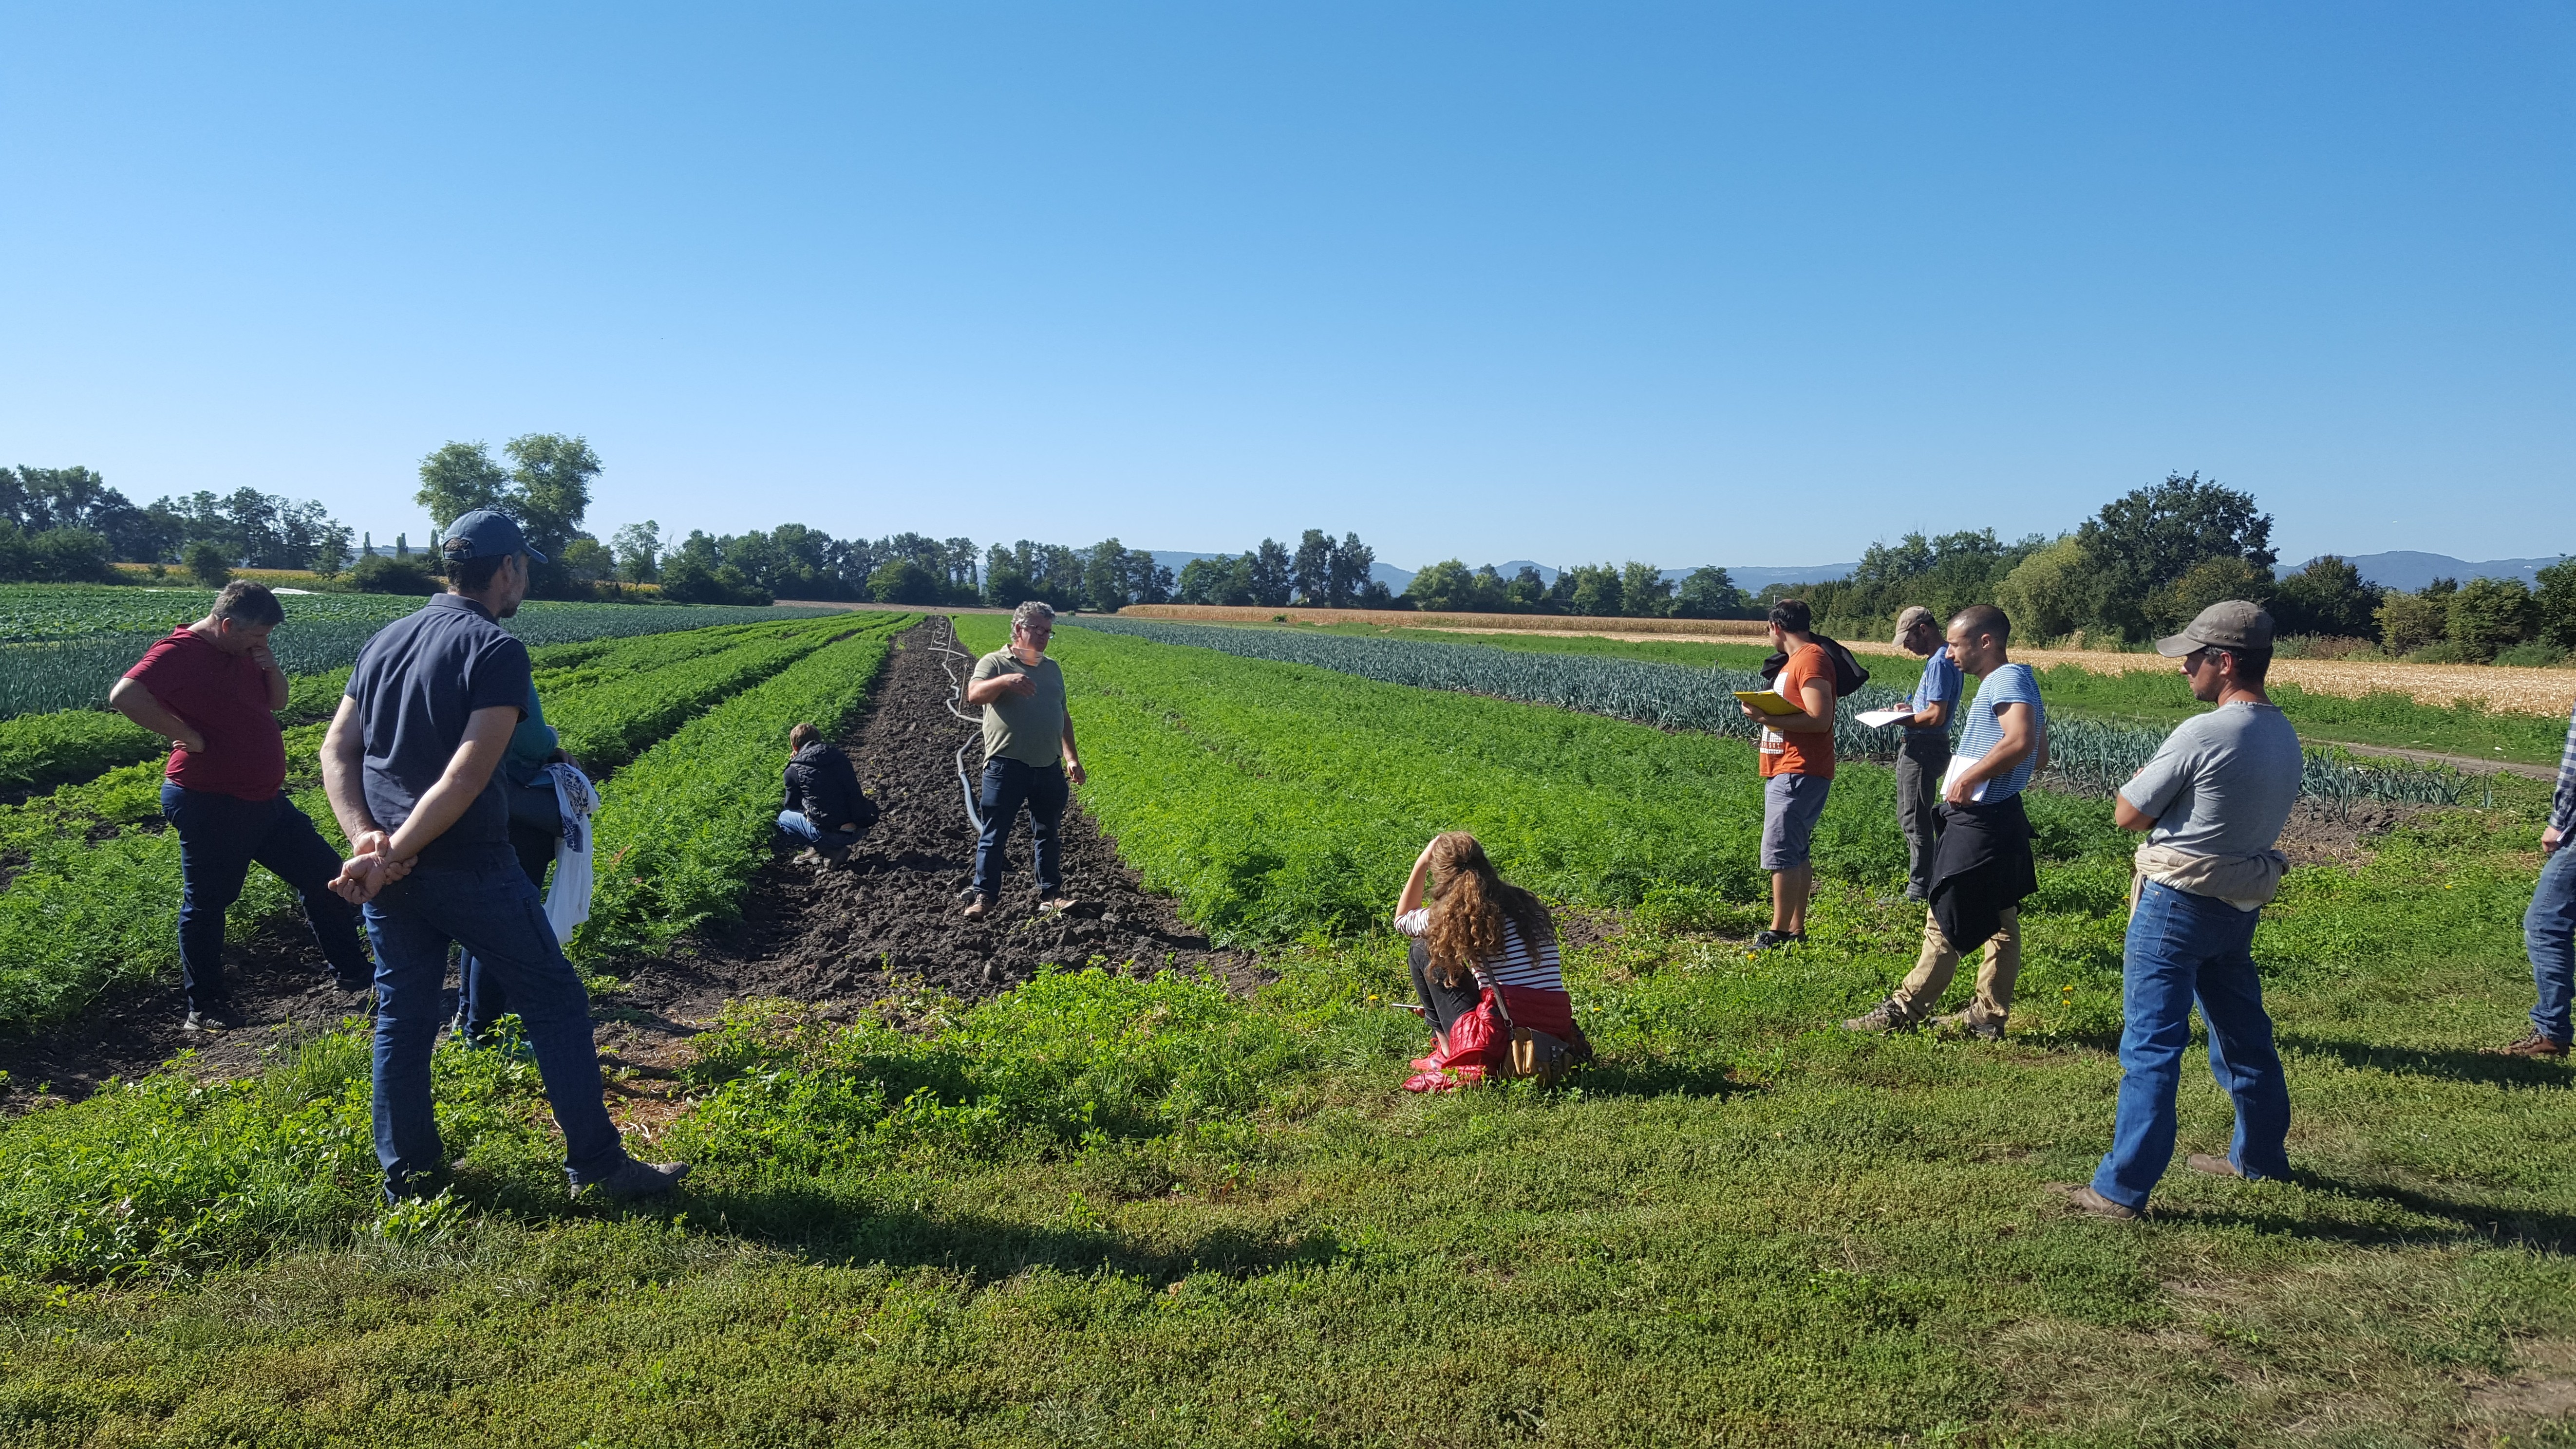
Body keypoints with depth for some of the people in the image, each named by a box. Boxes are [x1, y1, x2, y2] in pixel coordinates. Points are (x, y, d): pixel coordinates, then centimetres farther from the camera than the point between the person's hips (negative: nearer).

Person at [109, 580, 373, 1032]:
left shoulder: (243, 653, 10)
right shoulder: (180, 652, -16)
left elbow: (277, 703, 20)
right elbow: (124, 696, -31)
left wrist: (272, 668, -1)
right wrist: (190, 737, -25)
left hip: (265, 799, 9)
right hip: (210, 806, -9)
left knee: (325, 873, 12)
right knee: (207, 903, 5)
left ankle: (351, 971, 23)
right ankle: (204, 1007, 18)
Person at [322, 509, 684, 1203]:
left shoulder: (385, 641, 11)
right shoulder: (498, 651, -13)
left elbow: (336, 750, 7)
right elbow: (468, 775, -22)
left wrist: (365, 836, -5)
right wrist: (394, 857, -18)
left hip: (383, 873, 7)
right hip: (469, 869, -7)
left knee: (402, 1015, 16)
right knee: (554, 1001, 5)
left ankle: (406, 1172, 26)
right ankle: (596, 1163, 11)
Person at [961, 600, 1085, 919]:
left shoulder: (1052, 668, 16)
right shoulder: (994, 663, -1)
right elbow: (974, 695, -20)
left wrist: (1072, 757, 16)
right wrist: (1005, 681, -37)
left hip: (1048, 768, 5)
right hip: (1007, 765, -5)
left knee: (1048, 833, 11)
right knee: (995, 833, 1)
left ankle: (1050, 895, 20)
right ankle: (983, 895, 11)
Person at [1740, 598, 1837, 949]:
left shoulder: (1811, 659, -14)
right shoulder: (1797, 659, 18)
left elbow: (1820, 720, -23)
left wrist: (1767, 718, -20)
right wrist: (1765, 711, 8)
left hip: (1799, 774, -11)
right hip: (1784, 772, 11)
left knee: (1780, 854, -10)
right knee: (1796, 855, 12)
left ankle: (1779, 932, -7)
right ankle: (1796, 929, 17)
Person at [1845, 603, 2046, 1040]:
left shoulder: (2007, 679, -16)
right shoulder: (2018, 681, 16)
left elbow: (2021, 741, -33)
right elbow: (2040, 758, 22)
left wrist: (1969, 777, -24)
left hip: (1978, 822, -11)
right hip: (2003, 817, 11)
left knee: (1946, 923, -2)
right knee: (2000, 922, 13)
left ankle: (1904, 1010, 5)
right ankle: (1988, 1015, 21)